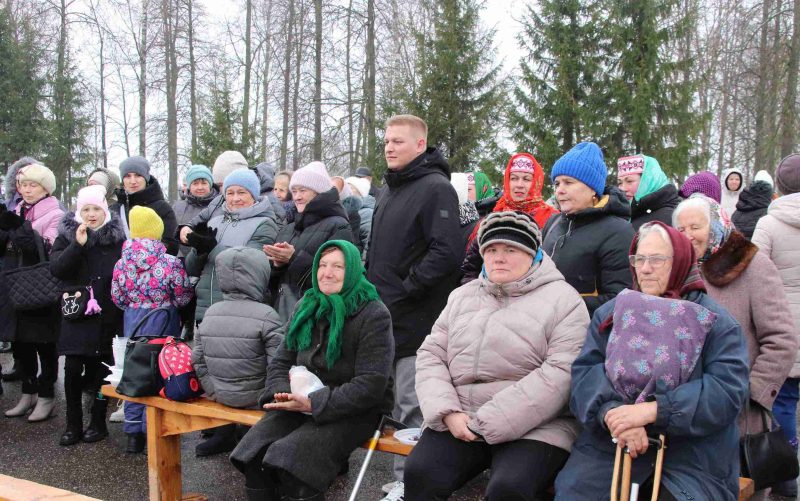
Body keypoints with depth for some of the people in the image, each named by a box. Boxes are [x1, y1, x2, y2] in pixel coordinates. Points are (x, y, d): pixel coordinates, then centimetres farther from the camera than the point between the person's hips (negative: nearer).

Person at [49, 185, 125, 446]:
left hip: (107, 315, 0)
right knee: (73, 369, -1)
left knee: (100, 368, 5)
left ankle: (98, 422, 19)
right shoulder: (67, 236, 5)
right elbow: (55, 268, -7)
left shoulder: (118, 238, 3)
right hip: (76, 314, 1)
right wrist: (78, 244, -18)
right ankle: (73, 425, 12)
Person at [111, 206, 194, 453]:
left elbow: (117, 298, 4)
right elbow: (183, 298, -7)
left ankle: (133, 433, 19)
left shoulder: (121, 263, -5)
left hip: (132, 321, 3)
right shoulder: (170, 263, -15)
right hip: (163, 322, -3)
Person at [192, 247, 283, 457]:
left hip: (221, 396, 6)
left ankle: (223, 435, 28)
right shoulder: (266, 315, -16)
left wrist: (213, 391, 13)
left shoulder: (210, 313, 0)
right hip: (255, 398, -6)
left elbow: (197, 361, 4)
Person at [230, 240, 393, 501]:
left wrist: (314, 403, -23)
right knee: (253, 454, -18)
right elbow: (281, 361, 11)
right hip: (303, 403, 6)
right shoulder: (306, 307, 9)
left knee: (291, 462, -28)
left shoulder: (373, 315, -11)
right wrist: (283, 393, -12)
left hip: (355, 411, -5)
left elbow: (371, 385, -17)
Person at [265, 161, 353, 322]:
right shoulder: (288, 229, 18)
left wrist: (295, 258, -17)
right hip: (283, 309, 6)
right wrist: (277, 264, -4)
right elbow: (271, 279, 19)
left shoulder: (338, 226, -4)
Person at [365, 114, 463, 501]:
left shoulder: (436, 188, -11)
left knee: (411, 405, -3)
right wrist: (373, 288, 16)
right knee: (398, 400, 15)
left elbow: (446, 251, -22)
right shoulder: (390, 190, 18)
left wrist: (406, 289, -17)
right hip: (387, 316, 9)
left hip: (416, 320, -9)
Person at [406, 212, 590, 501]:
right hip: (458, 420, 4)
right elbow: (431, 356, 12)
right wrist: (448, 412, -8)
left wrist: (488, 423, -15)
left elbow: (560, 373, -13)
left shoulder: (563, 299, -1)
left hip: (534, 426, -4)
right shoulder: (462, 296, 17)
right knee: (420, 474, -20)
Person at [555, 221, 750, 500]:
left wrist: (652, 410, -20)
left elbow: (729, 389, -9)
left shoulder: (714, 320, 4)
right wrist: (611, 413, -21)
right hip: (607, 444, 2)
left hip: (691, 452, -2)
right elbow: (583, 373, 0)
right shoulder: (609, 313, 13)